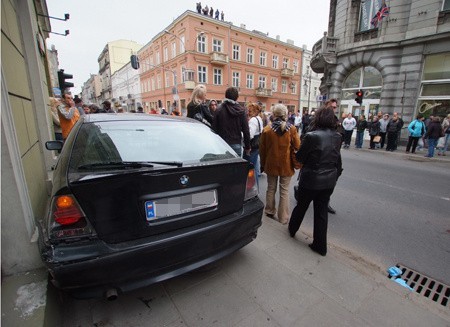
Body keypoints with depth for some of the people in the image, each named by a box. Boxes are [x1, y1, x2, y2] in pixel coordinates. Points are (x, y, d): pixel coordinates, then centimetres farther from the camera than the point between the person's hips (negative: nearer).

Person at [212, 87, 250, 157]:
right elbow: (246, 130, 1)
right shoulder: (241, 111, 1)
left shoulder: (219, 110, -1)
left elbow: (214, 129, -1)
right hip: (236, 144, 1)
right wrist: (247, 147, 9)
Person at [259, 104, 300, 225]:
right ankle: (283, 217, 18)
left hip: (271, 164, 1)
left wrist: (262, 164, 10)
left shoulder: (266, 130, -8)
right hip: (286, 165, -1)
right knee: (284, 191, 9)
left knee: (271, 188, 18)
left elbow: (262, 149, -2)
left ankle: (270, 211, 33)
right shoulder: (292, 129, -10)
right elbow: (297, 147, -6)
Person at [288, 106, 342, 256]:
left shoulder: (312, 136, -20)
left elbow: (299, 157, -11)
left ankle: (292, 229, 41)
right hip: (329, 180, 5)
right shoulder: (337, 137, -1)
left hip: (310, 179, -4)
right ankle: (320, 245, 24)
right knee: (322, 211, 14)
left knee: (301, 206, 17)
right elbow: (337, 158, 9)